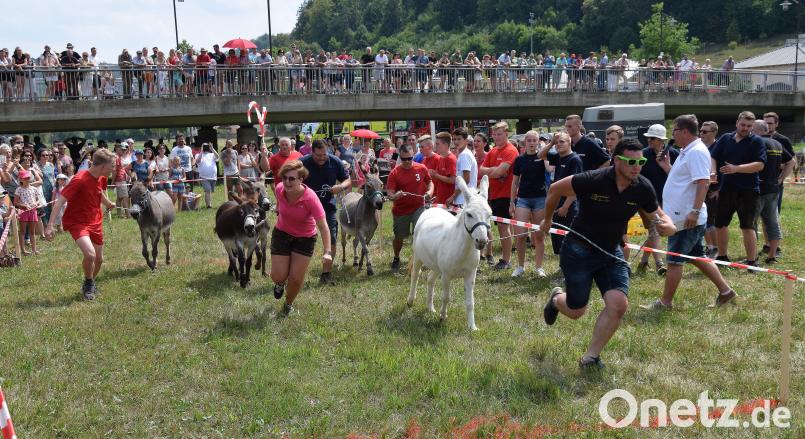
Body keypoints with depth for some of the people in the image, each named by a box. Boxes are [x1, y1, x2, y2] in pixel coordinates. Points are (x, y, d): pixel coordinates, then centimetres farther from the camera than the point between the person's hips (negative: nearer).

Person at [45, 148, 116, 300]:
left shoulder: (101, 178, -3)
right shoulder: (80, 180, -26)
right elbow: (60, 201, -25)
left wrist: (108, 204, 42)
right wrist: (50, 225, -31)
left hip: (95, 222, 7)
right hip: (77, 222, -7)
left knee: (99, 259, 13)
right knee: (90, 254, -26)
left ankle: (91, 284, 40)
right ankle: (88, 284, 1)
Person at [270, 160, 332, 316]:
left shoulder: (310, 198, -32)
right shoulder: (279, 189, -20)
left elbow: (323, 227, -32)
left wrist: (327, 252, -40)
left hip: (305, 238, -2)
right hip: (282, 234, 2)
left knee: (296, 278, 1)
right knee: (277, 276, -2)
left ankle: (289, 304, 33)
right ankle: (281, 283, 38)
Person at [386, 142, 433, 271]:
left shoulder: (421, 168, -5)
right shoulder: (395, 173, -10)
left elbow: (429, 182, 12)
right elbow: (390, 194, -14)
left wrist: (430, 191, -9)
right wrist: (396, 195, -37)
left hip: (418, 207, 0)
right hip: (400, 210, 0)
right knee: (399, 237, 14)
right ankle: (396, 259, 40)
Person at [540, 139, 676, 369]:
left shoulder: (642, 188, -11)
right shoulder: (593, 180, -24)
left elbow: (659, 216, 4)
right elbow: (555, 189, -10)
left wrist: (668, 226, -22)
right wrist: (547, 220, 4)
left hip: (611, 252, 4)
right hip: (579, 250, -4)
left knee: (619, 304, -14)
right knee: (575, 311, 6)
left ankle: (590, 357, 5)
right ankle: (557, 298, 45)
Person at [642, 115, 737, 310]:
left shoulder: (697, 152, -17)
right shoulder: (687, 151, 16)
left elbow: (703, 183, -25)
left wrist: (695, 211, -30)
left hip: (687, 219, -10)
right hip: (681, 216, 11)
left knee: (674, 260, -2)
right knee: (697, 257, 18)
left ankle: (665, 302, 8)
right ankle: (725, 291, 25)